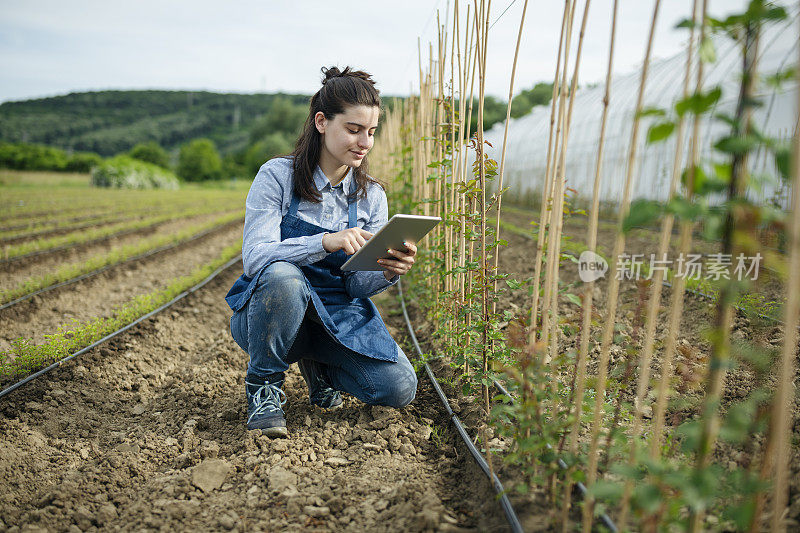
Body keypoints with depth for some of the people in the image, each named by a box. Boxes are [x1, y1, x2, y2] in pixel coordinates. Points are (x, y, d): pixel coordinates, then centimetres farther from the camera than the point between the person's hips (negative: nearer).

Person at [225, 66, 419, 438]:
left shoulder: (372, 195, 2)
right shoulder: (277, 176, -10)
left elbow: (358, 285, -1)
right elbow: (254, 257, -22)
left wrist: (389, 272, -25)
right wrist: (325, 242, -36)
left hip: (338, 316, 4)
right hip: (265, 315, -3)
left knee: (399, 388, -17)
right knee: (282, 276, -38)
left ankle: (315, 363, 15)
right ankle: (263, 386, -11)